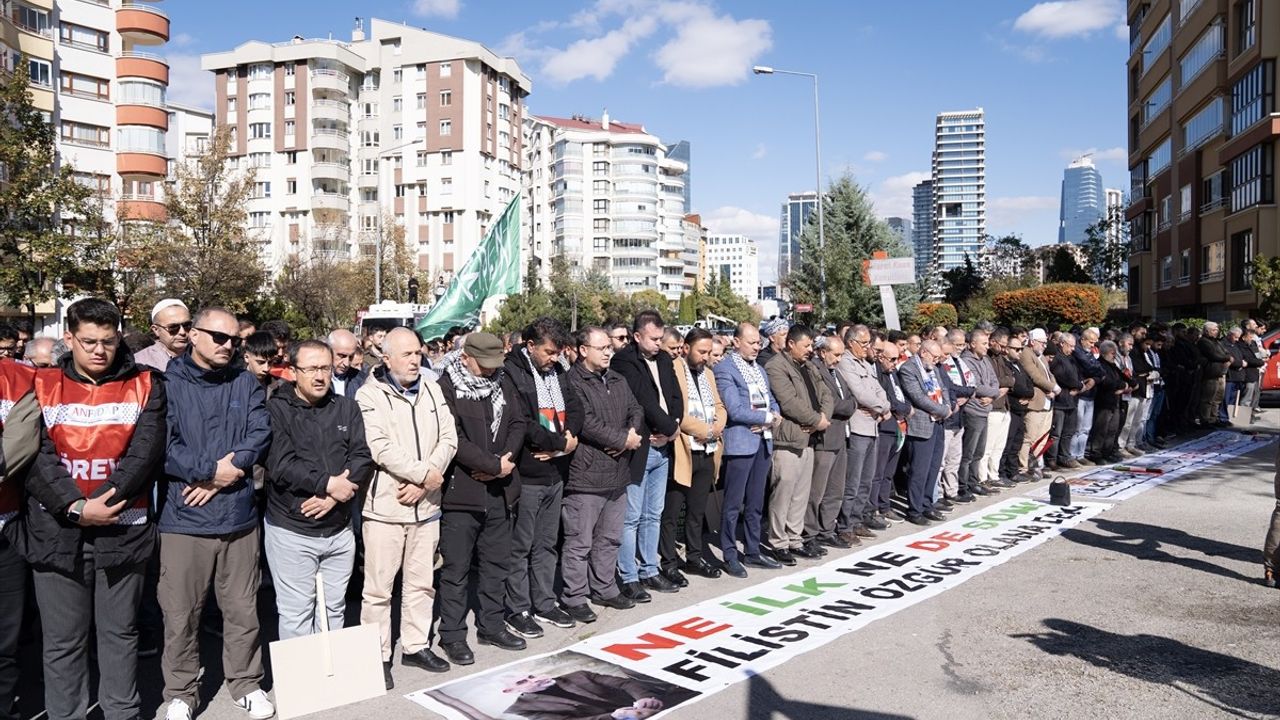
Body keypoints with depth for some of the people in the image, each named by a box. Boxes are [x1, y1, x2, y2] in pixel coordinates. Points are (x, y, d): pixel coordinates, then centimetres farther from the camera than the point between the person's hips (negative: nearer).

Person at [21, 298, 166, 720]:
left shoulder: (144, 386, 2)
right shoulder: (42, 387, 3)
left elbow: (145, 454, -7)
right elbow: (36, 458, -6)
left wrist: (100, 504, -17)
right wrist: (76, 509, -17)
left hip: (123, 530, 0)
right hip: (56, 532, 0)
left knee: (120, 634, 13)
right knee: (63, 641, 10)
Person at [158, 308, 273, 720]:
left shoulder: (246, 384, 9)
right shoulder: (168, 383, -2)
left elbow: (261, 434, -2)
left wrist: (226, 471, -14)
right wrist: (211, 470, -15)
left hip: (239, 516, 3)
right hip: (184, 519, -2)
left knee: (242, 609, 12)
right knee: (180, 615, 8)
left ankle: (246, 683, 28)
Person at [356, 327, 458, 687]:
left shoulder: (431, 390, 8)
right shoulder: (369, 395, -7)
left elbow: (448, 439, 2)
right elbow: (380, 448, -17)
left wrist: (422, 481, -10)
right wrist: (424, 473, -15)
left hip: (425, 503, 5)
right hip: (384, 505, -5)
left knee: (421, 583, 15)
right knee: (379, 587, 3)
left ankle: (416, 646, 29)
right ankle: (378, 656, 16)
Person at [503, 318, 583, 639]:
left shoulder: (558, 371, 11)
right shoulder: (511, 373, -14)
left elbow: (574, 409, 9)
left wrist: (568, 439, -11)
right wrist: (560, 442, -11)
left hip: (555, 472, 7)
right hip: (526, 475, -7)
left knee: (547, 543, 16)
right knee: (521, 546, 4)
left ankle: (544, 604, 27)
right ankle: (518, 610, 15)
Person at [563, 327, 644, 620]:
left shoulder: (617, 380, 15)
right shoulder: (573, 382, -13)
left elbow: (636, 410, 14)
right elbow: (586, 423, -21)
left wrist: (632, 434, -9)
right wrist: (623, 439, -13)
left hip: (618, 473, 8)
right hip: (586, 475, -8)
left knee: (610, 538, 18)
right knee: (579, 542, 1)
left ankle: (603, 589, 32)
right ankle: (574, 598, 12)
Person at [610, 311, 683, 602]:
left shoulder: (664, 360, 13)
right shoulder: (624, 362, -10)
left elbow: (675, 398, 9)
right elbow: (643, 401, -18)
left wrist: (670, 431, -7)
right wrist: (671, 427, -9)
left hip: (662, 447, 7)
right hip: (638, 449, -7)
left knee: (653, 515, 15)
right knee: (631, 517, -1)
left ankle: (649, 571, 25)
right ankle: (628, 578, 9)